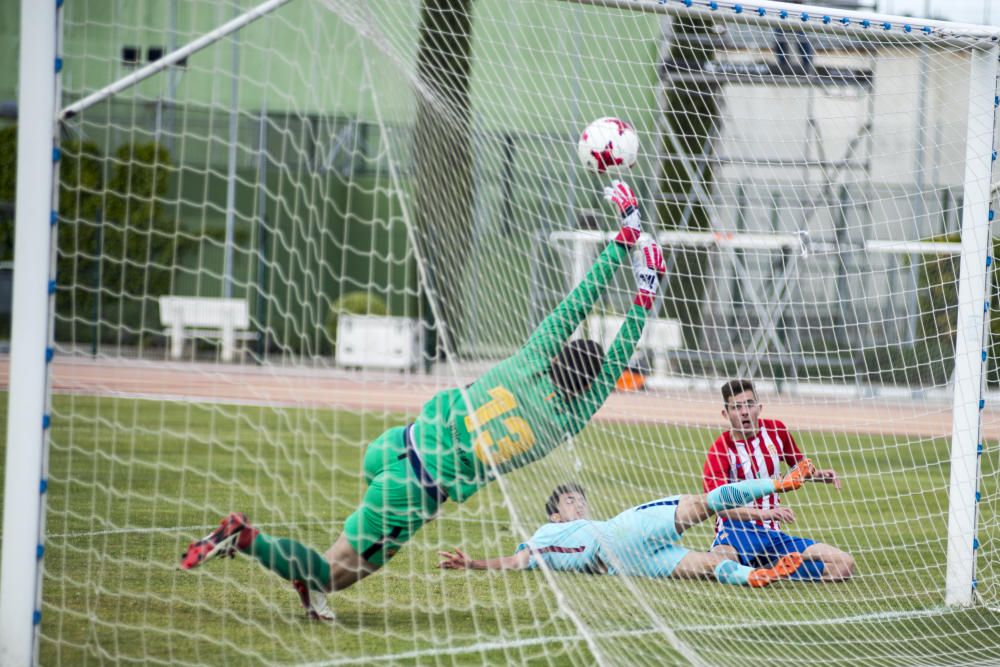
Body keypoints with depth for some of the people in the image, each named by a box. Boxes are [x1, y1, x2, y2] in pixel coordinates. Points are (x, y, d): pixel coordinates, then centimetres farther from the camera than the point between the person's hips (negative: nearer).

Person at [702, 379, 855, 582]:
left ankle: (768, 569, -3)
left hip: (772, 534, 5)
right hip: (736, 530, -5)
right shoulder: (721, 449, -11)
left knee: (845, 565, -10)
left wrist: (818, 475, 2)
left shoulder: (776, 430, 5)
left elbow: (799, 464, 26)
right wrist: (764, 514, -38)